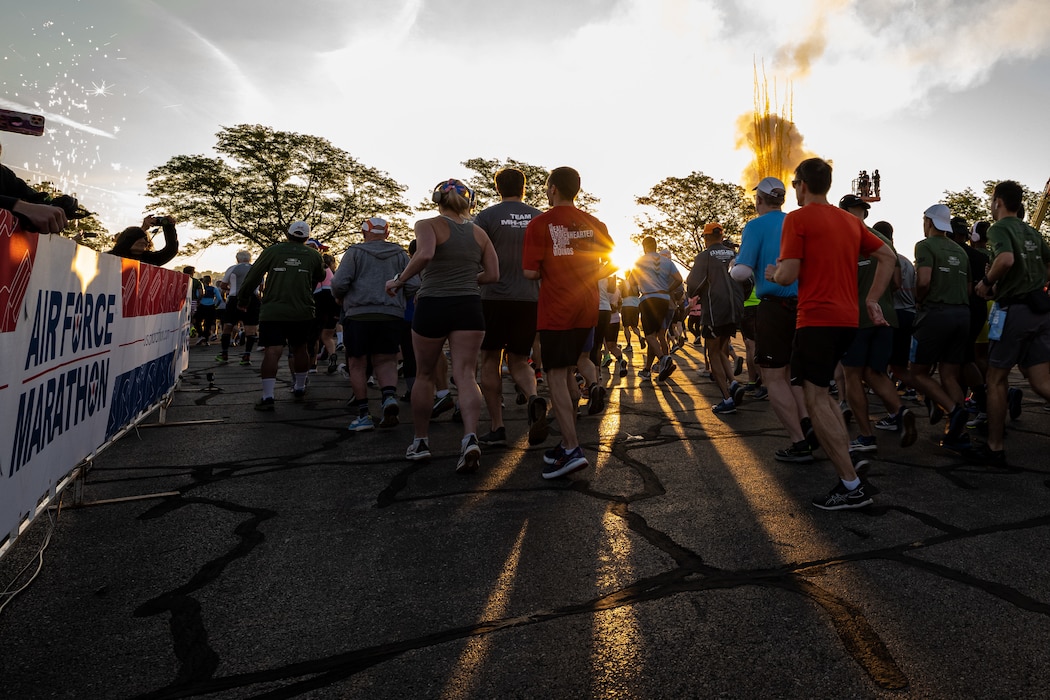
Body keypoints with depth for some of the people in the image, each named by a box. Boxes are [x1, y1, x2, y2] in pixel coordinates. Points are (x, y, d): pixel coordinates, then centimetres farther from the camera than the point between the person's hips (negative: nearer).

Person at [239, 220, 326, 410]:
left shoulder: (272, 251, 0)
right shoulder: (314, 255, 3)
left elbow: (253, 276, 2)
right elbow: (320, 277, 21)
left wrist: (243, 300, 14)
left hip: (272, 312, -2)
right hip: (303, 312, 2)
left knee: (272, 352, -5)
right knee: (299, 348, 19)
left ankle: (267, 396, -15)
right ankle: (299, 388, 32)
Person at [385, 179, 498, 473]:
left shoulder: (428, 225, -2)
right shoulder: (479, 233, 10)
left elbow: (425, 254, -23)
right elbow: (492, 275, 8)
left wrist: (400, 280, -11)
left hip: (432, 307, -2)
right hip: (469, 307, 2)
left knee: (424, 375, 14)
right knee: (465, 374, -2)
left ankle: (420, 441, 24)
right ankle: (470, 437, -24)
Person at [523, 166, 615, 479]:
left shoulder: (540, 224, -7)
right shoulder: (595, 224, 8)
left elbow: (531, 272, -11)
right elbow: (611, 265, 8)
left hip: (555, 310, -6)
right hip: (587, 309, 6)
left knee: (556, 376, -3)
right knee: (567, 371, 17)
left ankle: (572, 450, -10)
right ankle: (568, 440, 21)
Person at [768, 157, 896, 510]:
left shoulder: (797, 218, -7)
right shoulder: (851, 220, 16)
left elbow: (788, 275, -13)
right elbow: (888, 256, 18)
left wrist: (773, 273, 9)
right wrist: (872, 300, 16)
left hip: (817, 319, -8)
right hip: (847, 318, 8)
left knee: (815, 399, -4)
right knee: (818, 391, 21)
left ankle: (852, 486, -4)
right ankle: (849, 454, 14)